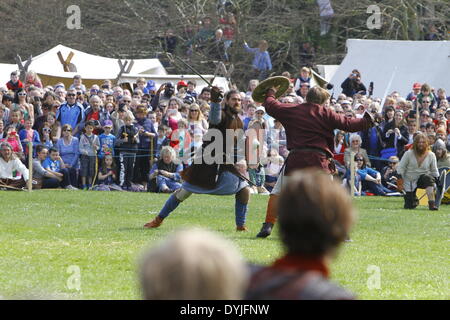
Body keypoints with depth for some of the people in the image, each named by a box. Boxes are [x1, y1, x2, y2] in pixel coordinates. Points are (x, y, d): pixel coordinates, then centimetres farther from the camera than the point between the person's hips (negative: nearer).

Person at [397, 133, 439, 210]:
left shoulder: (431, 155, -2)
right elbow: (401, 168, -3)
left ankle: (431, 203, -39)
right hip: (409, 181, 0)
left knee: (428, 178, -38)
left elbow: (434, 171, 8)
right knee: (409, 206, -7)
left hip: (422, 178, 0)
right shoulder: (409, 154, -6)